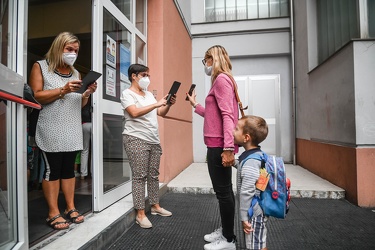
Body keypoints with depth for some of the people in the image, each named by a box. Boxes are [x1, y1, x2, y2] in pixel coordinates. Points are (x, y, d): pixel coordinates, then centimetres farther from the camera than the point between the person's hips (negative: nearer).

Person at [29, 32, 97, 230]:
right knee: (52, 169, -2)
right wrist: (63, 90, -19)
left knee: (69, 169, 8)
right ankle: (53, 213, 7)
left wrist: (86, 94, -3)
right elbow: (35, 96, -8)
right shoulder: (40, 66, 3)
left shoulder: (75, 72, 17)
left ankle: (70, 208, 15)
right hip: (51, 130, -4)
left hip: (72, 130, 5)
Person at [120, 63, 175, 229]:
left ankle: (155, 206, 24)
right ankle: (140, 214, 2)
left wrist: (169, 105, -2)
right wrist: (157, 104, -21)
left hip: (154, 140, 7)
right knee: (139, 176, -6)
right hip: (136, 139, -7)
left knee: (153, 175, 11)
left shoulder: (149, 94, 19)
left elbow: (161, 114, 17)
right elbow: (134, 112, -19)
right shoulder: (127, 93, -2)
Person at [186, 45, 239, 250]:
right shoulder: (222, 80, 20)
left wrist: (228, 147, -27)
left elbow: (227, 115, -21)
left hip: (219, 145, -11)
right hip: (218, 144, 11)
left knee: (223, 191, -1)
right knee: (224, 190, 17)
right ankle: (225, 231, 32)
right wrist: (195, 105, 26)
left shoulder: (221, 79, -10)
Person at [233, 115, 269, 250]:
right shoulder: (258, 154, 2)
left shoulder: (249, 163, -27)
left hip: (254, 213, -9)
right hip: (258, 210, 9)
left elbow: (247, 193, -25)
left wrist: (244, 217, -18)